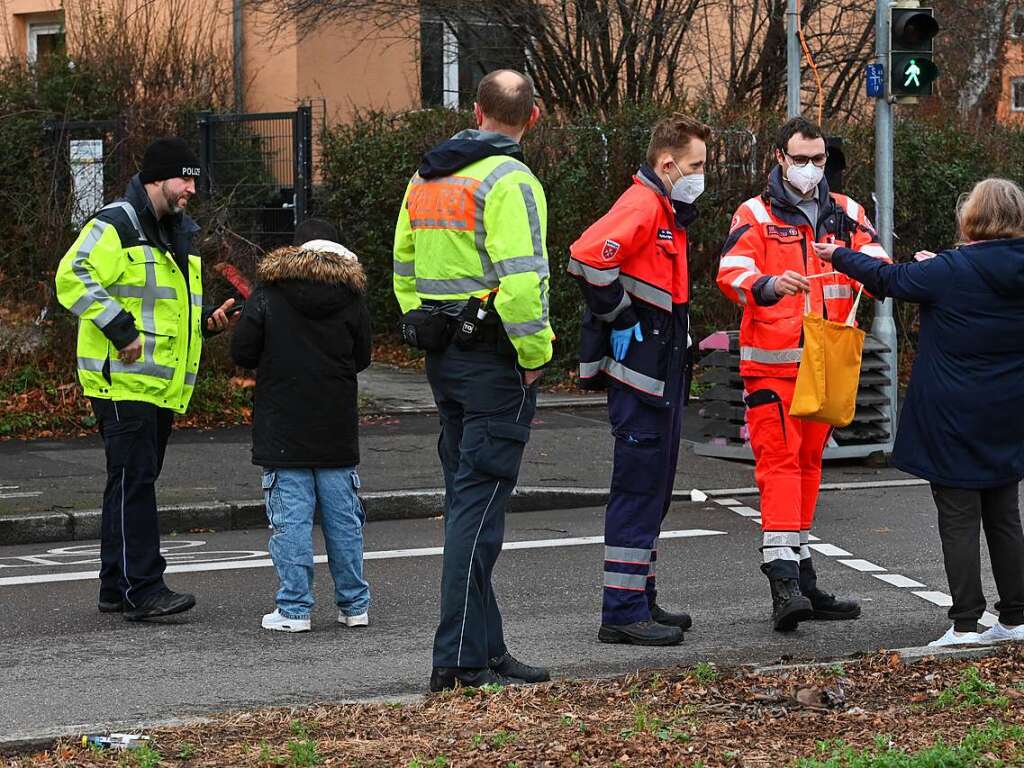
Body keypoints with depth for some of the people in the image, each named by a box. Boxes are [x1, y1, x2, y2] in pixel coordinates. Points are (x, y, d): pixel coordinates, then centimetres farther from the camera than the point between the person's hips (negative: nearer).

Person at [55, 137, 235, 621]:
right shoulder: (115, 226, -9)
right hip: (123, 381, -9)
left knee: (135, 484, 12)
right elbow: (72, 278, -20)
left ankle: (117, 588, 18)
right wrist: (121, 329, -24)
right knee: (133, 482, -11)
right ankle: (143, 590, -13)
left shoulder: (178, 233, 20)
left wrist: (206, 322, 12)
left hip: (162, 383, 9)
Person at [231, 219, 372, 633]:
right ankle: (354, 605, 16)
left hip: (283, 430, -2)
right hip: (337, 429, 3)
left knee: (291, 519, -1)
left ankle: (294, 610, -2)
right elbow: (362, 358, 10)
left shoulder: (268, 294, -5)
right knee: (343, 518, 10)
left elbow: (242, 353, -5)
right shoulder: (351, 298, 2)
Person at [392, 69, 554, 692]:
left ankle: (486, 647, 21)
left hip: (443, 357, 8)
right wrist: (535, 357, -13)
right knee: (479, 505, -7)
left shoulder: (426, 179, 13)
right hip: (494, 359, -8)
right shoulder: (510, 181, -14)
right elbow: (521, 279, -22)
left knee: (467, 499, 14)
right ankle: (460, 659, -8)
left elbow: (404, 267, 19)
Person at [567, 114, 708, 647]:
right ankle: (623, 613, -4)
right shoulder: (641, 205, -16)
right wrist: (618, 315, -20)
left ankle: (640, 601, 22)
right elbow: (587, 256, -31)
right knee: (639, 487, -7)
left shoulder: (669, 211, 16)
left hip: (662, 370, 10)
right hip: (639, 367, -10)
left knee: (653, 489, 15)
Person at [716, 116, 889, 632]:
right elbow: (731, 274, -16)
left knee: (808, 463, 12)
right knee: (779, 461, -14)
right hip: (771, 364, -5)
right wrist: (769, 285, -37)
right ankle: (782, 576, -21)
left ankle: (802, 578, 20)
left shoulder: (845, 215, 12)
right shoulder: (756, 215, -1)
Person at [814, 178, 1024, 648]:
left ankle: (964, 626, -2)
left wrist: (838, 257, 14)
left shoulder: (949, 272, -15)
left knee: (958, 519, -1)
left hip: (953, 423, -5)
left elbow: (889, 279, -2)